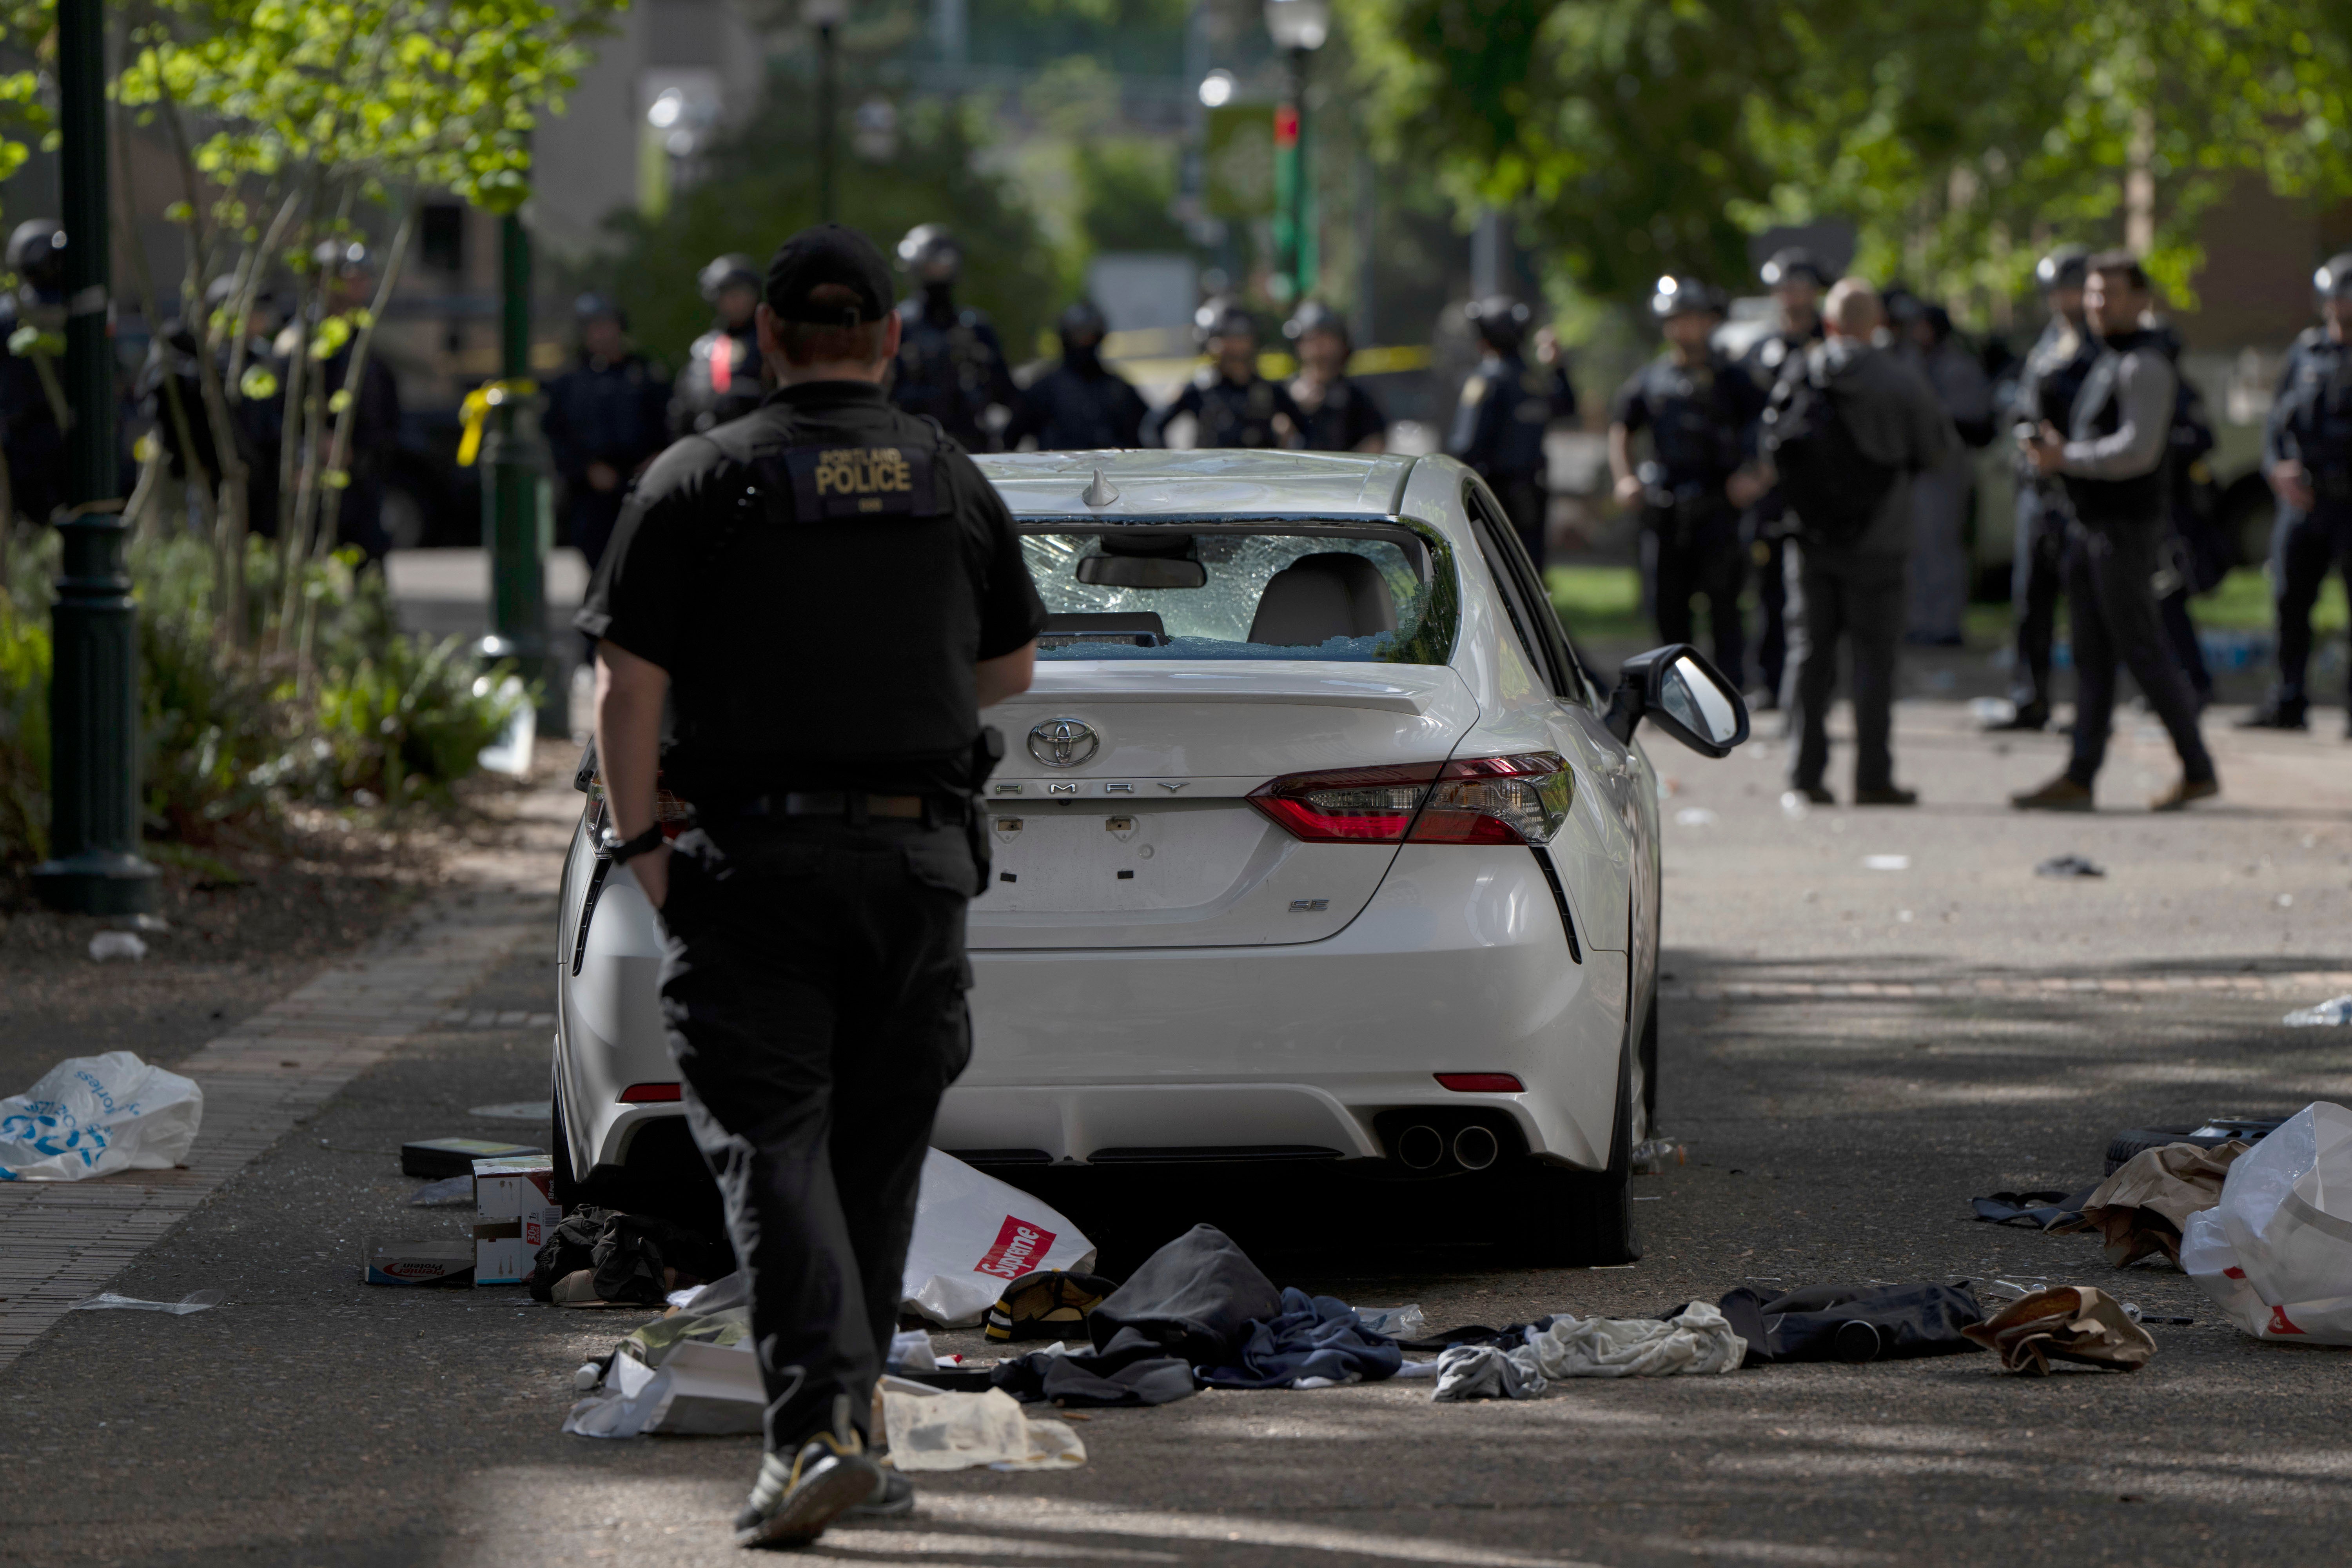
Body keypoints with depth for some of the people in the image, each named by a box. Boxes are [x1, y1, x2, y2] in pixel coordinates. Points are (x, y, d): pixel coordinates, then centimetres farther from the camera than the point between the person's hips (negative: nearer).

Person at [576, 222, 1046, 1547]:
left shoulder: (697, 482, -2)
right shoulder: (953, 479, 8)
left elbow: (628, 690, -8)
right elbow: (1011, 670, 18)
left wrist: (639, 849, -1)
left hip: (759, 855, -3)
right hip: (921, 852, 3)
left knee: (771, 1141, -5)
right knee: (878, 1150, 15)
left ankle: (819, 1424, -21)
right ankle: (848, 1416, 23)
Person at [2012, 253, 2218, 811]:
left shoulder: (2144, 366, -14)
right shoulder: (2107, 362, 17)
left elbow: (2137, 450, -22)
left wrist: (2067, 459, -18)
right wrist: (2056, 448, 7)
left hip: (2126, 529, -10)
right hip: (2091, 527, 10)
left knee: (2141, 650, -6)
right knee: (2091, 655, 7)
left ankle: (2198, 770, 1)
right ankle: (2079, 778, 6)